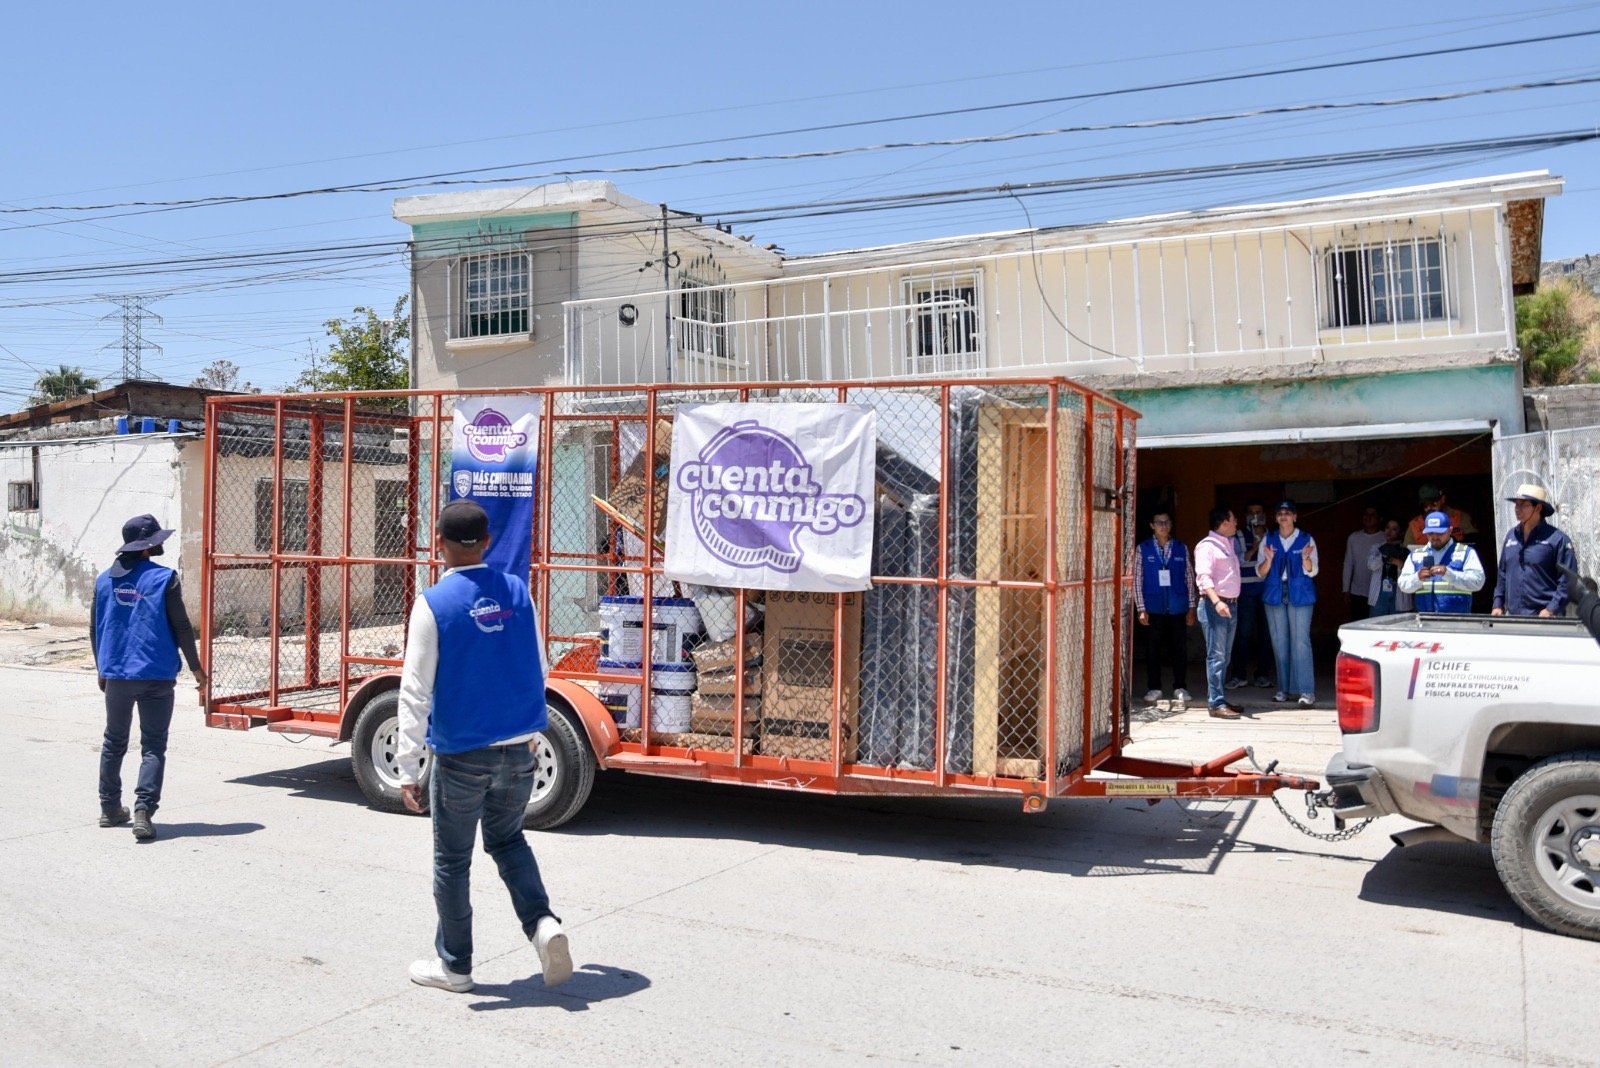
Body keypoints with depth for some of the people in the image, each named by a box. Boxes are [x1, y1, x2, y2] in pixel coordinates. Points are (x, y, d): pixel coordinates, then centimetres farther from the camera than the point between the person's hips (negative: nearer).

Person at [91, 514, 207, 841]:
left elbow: (95, 628, 13)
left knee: (114, 743, 20)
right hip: (156, 676, -5)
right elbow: (181, 627, -8)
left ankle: (110, 808, 29)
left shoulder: (105, 579, 6)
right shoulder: (163, 578, -9)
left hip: (116, 675, 5)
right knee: (153, 747, 0)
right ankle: (143, 811, -12)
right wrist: (196, 668, 2)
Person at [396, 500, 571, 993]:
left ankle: (454, 965, 25)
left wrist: (408, 767, -10)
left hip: (460, 755, -4)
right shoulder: (517, 592, 0)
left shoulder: (433, 603, -13)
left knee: (452, 861, 13)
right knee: (507, 840, 24)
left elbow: (416, 690, -14)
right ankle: (543, 923, 5)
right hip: (518, 749, 4)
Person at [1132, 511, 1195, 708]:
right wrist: (1141, 608, -4)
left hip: (1177, 608, 1)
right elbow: (1137, 580, 0)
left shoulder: (1181, 549, 6)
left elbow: (1189, 578, 7)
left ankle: (1180, 688, 16)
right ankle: (1154, 689, 17)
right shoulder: (1143, 549, 2)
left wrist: (1191, 607, 4)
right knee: (1153, 649, 6)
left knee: (1179, 648, 4)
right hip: (1153, 608, -1)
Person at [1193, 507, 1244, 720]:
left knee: (1224, 656, 12)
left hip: (1230, 604, 9)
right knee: (1216, 656, -10)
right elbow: (1204, 577, -22)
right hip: (1214, 605, -9)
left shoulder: (1229, 544, 18)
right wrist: (1217, 602, -32)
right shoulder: (1207, 546, -10)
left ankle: (1218, 699, 19)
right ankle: (1216, 704, -9)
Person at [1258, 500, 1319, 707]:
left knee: (1301, 641, -10)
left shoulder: (1306, 540, 1)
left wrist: (1305, 558, -25)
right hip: (1274, 595, 3)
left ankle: (1307, 691, -9)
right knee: (1279, 642, 7)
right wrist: (1268, 560, -18)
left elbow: (1312, 571, -5)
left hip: (1300, 595, -3)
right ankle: (1283, 688, 16)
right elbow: (1260, 572, 3)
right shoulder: (1268, 539, 7)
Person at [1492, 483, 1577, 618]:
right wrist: (1498, 604, 11)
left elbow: (1568, 580, -9)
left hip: (1544, 617, -5)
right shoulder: (1511, 537, 13)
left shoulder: (1558, 539, -5)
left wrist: (1551, 610, -17)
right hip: (1512, 615, 5)